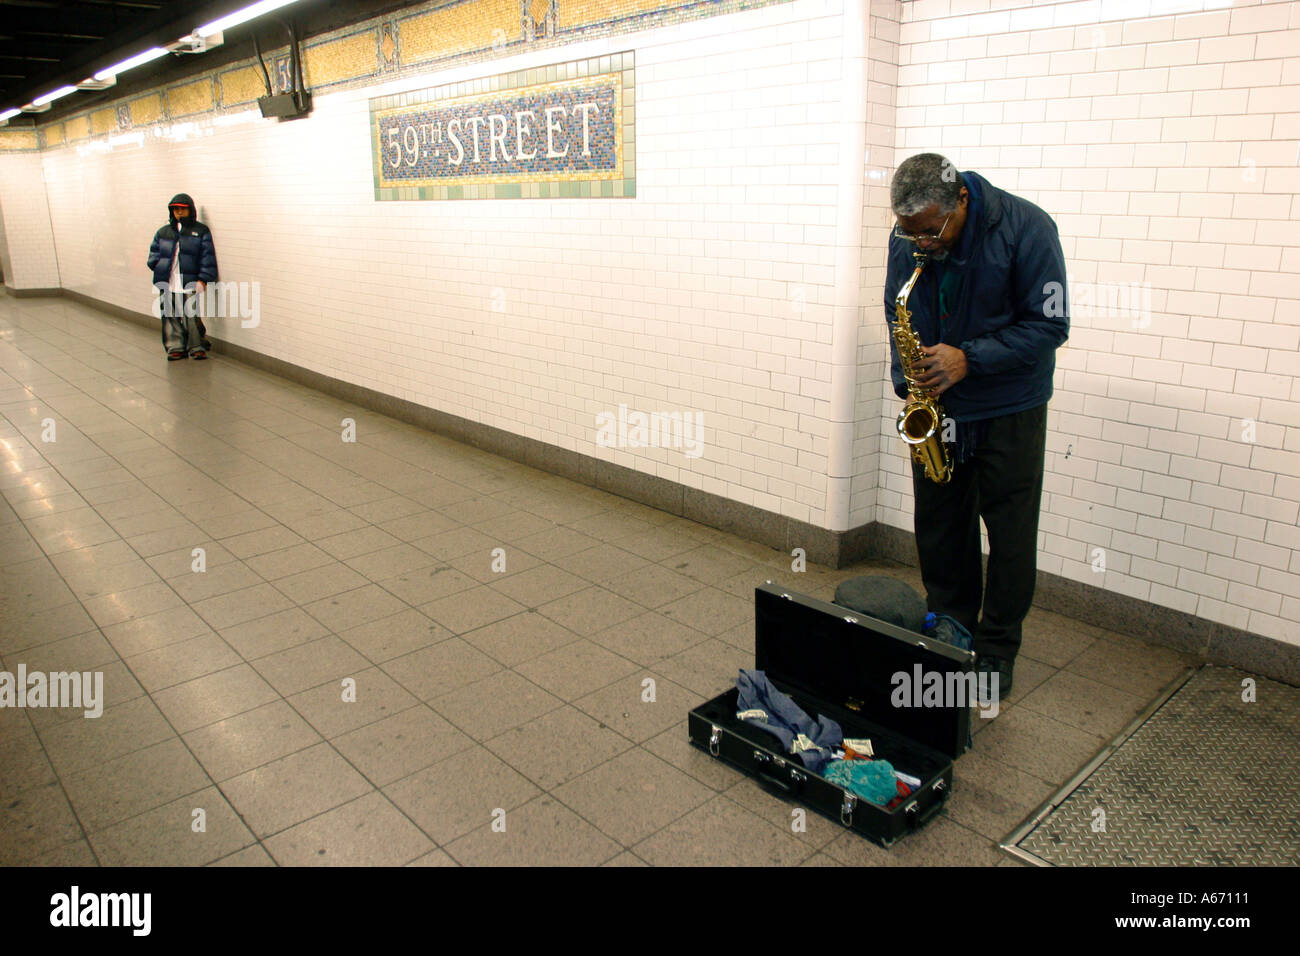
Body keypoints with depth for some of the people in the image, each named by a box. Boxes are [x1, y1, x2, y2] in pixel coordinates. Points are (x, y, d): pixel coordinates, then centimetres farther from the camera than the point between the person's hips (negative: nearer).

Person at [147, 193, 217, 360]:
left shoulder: (201, 231, 3)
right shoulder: (163, 233, 15)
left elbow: (208, 257, -2)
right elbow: (154, 253, 20)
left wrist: (202, 279, -11)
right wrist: (160, 266, -1)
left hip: (190, 283, -4)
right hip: (167, 284, 4)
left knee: (191, 317, -8)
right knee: (171, 316, 7)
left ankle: (197, 347, 6)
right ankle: (175, 347, 17)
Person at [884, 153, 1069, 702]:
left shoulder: (1025, 229, -18)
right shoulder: (907, 239, -5)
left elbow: (1050, 325, -16)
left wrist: (969, 360, -25)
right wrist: (909, 384, -5)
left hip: (1009, 412, -3)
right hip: (936, 407, 4)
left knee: (1010, 533, 3)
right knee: (938, 527, 10)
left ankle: (996, 651, 19)